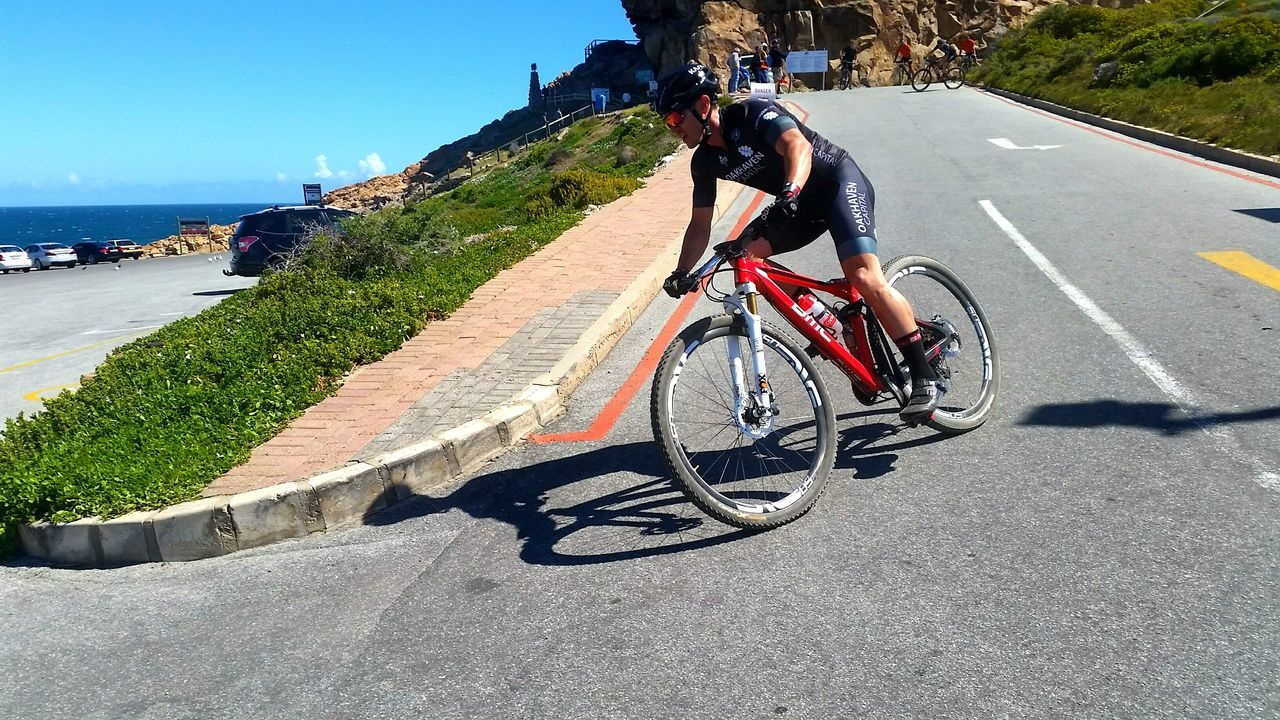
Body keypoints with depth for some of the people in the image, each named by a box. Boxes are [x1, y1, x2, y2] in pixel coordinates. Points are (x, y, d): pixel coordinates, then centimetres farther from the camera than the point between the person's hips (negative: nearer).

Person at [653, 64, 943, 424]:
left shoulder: (752, 113, -21)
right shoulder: (705, 161, 0)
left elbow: (798, 146, -38)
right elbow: (700, 224, 4)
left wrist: (788, 194, -56)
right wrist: (682, 272, -10)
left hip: (840, 182, -8)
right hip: (798, 202, 8)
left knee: (864, 277, -25)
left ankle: (925, 378, -17)